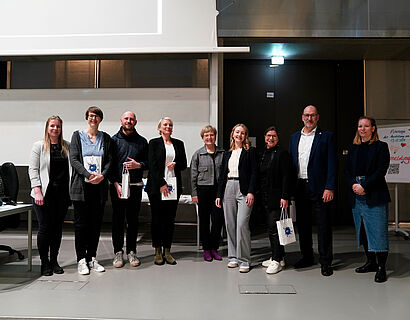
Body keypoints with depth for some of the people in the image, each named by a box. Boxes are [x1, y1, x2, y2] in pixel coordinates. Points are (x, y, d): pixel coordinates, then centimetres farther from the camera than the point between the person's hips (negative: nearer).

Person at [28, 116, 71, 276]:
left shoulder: (67, 146, 11)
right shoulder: (38, 146, 3)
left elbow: (71, 167, 12)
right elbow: (33, 169, -2)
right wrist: (37, 191, -12)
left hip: (62, 193, 3)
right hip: (45, 193, -3)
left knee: (58, 227, 8)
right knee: (45, 228, -1)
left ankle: (54, 261, 20)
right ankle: (44, 262, 13)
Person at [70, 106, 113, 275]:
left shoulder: (105, 138, 12)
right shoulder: (77, 135, 6)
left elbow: (109, 160, 6)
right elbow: (74, 159, -4)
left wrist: (102, 175, -12)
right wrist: (89, 175, -17)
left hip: (99, 186, 2)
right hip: (81, 185, -2)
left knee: (96, 223, 7)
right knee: (81, 223, 1)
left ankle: (92, 258, 17)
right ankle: (81, 260, 10)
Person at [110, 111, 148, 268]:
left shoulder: (142, 141, 9)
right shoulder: (113, 140, 4)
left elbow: (148, 162, 12)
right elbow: (109, 164, 0)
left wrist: (138, 165, -9)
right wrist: (116, 184, -9)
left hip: (135, 186, 1)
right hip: (117, 186, -1)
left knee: (133, 220, 6)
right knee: (118, 220, 4)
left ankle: (131, 251, 18)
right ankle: (118, 252, 15)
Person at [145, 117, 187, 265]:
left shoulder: (178, 144, 14)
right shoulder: (154, 143, 3)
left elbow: (184, 164, 15)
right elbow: (152, 165, -5)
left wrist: (175, 164, -8)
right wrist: (161, 184, -12)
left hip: (173, 186, 3)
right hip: (157, 186, -3)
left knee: (170, 219, 5)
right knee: (157, 219, 1)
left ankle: (167, 251, 14)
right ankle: (158, 252, 12)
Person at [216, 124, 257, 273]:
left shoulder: (250, 151, 3)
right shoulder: (227, 153, 17)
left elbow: (254, 173, -4)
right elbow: (222, 175, 17)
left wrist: (251, 192, -14)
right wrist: (219, 194, 11)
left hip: (244, 190, -5)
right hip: (228, 189, 5)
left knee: (242, 224, -11)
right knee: (230, 225, 7)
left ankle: (244, 260, -1)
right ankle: (233, 257, 19)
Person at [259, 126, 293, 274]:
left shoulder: (282, 154, -5)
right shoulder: (262, 154, 16)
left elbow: (286, 177, -11)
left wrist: (285, 197, -17)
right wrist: (258, 195, 12)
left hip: (276, 198, -7)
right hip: (265, 198, 7)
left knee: (274, 228, -8)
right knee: (271, 228, 11)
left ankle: (277, 261, 1)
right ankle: (277, 257, 22)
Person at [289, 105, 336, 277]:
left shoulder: (326, 136, 0)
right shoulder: (294, 137, 14)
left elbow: (331, 164, -5)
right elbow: (291, 163, 13)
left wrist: (329, 188, -14)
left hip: (319, 188, -4)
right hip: (300, 187, 5)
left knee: (323, 225, 1)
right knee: (302, 224, 13)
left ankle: (325, 262, 13)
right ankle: (307, 257, 27)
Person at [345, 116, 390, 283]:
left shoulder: (381, 147, 0)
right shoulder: (353, 148, 15)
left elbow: (381, 170, -9)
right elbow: (347, 169, 11)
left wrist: (364, 186, -16)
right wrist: (353, 185, -7)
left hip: (375, 196, -5)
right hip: (356, 196, 5)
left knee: (378, 231, -5)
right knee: (363, 230, 11)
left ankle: (381, 268, 5)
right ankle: (371, 262, 24)